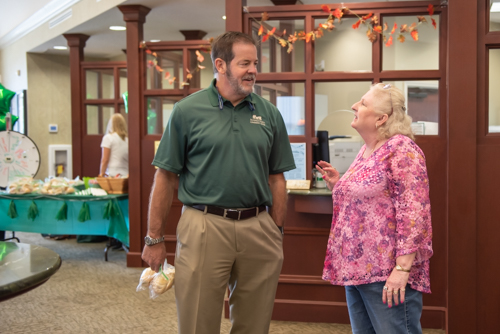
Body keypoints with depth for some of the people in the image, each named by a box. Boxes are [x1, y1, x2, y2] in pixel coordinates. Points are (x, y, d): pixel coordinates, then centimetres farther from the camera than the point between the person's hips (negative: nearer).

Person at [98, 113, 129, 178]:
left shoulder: (108, 138, -1)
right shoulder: (128, 138, 8)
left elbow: (105, 160, -4)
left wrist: (101, 174, 3)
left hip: (112, 174, -4)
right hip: (126, 174, 4)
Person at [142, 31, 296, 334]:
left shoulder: (269, 114, 6)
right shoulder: (187, 111, -2)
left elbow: (276, 179, 11)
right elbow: (166, 177, -1)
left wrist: (277, 234, 7)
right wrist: (155, 239, -2)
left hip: (258, 229, 3)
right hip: (205, 227, -3)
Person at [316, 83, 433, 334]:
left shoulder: (401, 149, -12)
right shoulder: (365, 151, 13)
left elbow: (413, 212, -19)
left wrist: (403, 267, -24)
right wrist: (336, 185, 7)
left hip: (387, 273, -9)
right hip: (357, 267, 9)